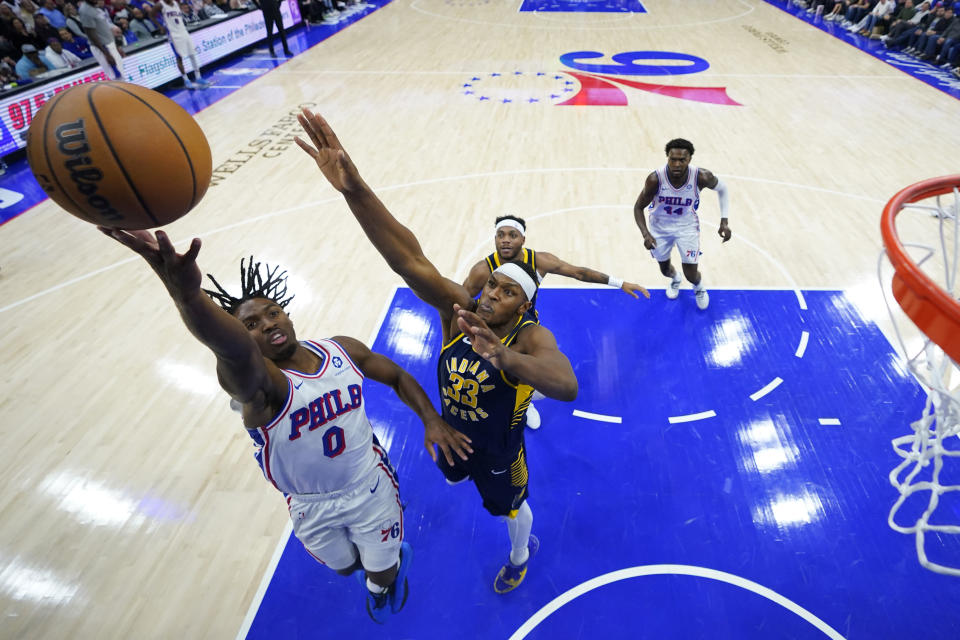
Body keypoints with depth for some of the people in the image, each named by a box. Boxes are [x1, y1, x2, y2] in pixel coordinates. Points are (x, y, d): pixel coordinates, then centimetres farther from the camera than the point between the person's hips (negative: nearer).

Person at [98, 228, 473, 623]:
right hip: (312, 507, -1)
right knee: (345, 568, 26)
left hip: (371, 488, 1)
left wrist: (431, 420, -15)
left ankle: (385, 578, 59)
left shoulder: (342, 350, -15)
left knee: (382, 573, 19)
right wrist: (187, 293, -75)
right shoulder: (257, 383, -29)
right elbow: (235, 352, -54)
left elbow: (397, 377, 0)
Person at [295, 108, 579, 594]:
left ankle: (521, 554, 62)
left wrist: (504, 357, -77)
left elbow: (568, 386, -58)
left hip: (500, 447, -4)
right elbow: (410, 261, -42)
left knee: (510, 508, 25)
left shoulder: (532, 337, -35)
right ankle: (474, 475, 78)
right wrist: (354, 189, -56)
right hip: (451, 430, 5)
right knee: (453, 477, 38)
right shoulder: (459, 309, -25)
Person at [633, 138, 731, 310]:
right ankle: (675, 279, 58)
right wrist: (646, 234, -32)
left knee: (691, 275, -1)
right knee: (665, 269, 18)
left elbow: (722, 188, -4)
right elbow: (638, 207, -17)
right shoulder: (655, 179, -30)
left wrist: (724, 221, -12)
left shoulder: (701, 177, -27)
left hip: (687, 226, 0)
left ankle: (700, 287, 39)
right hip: (660, 226, 1)